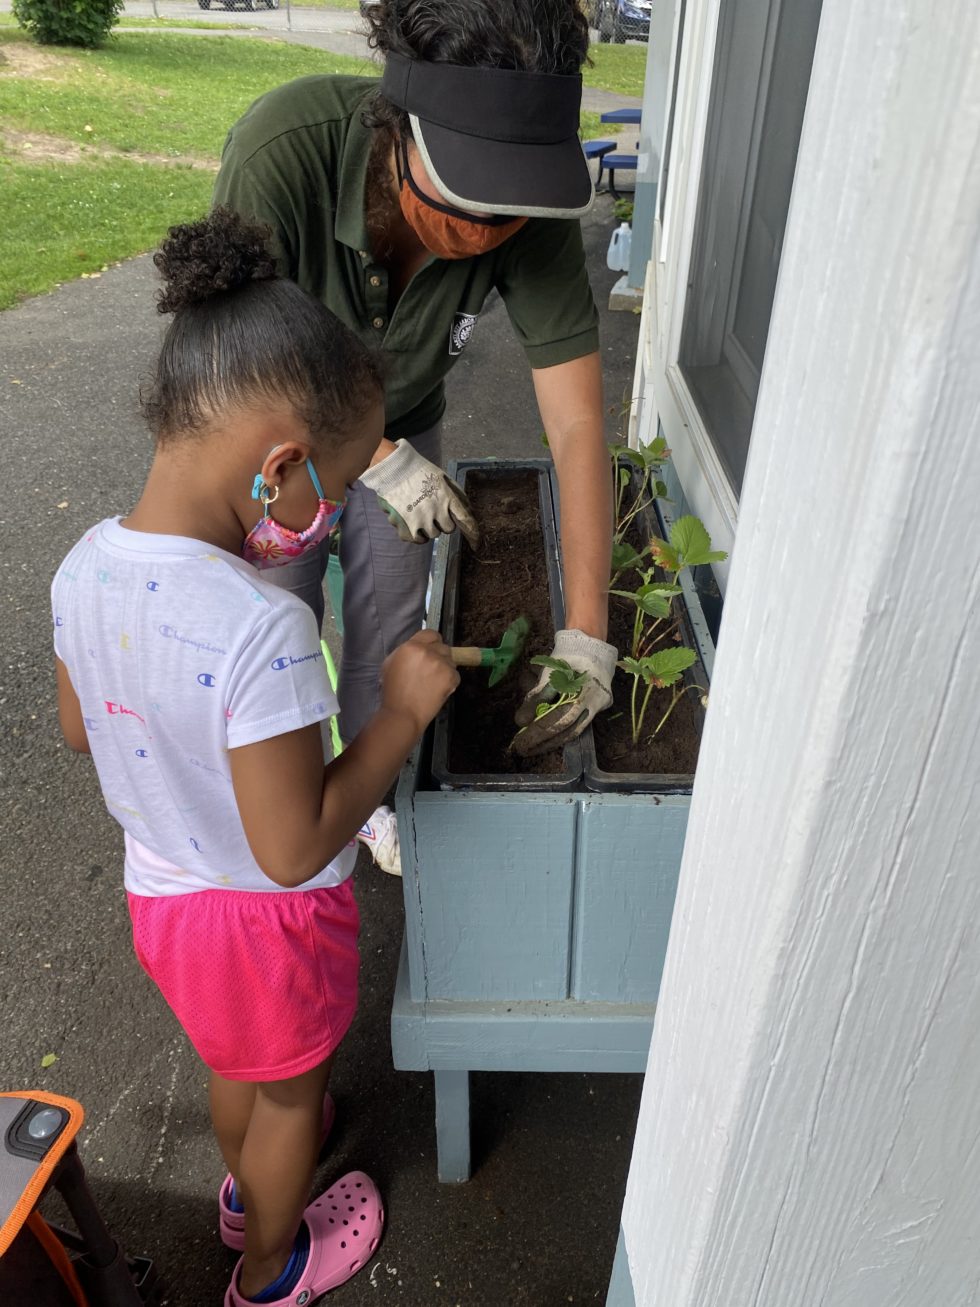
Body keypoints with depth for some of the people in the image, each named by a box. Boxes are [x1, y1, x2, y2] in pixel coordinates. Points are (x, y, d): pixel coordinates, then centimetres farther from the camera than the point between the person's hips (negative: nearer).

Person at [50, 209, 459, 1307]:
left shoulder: (84, 567, -15)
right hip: (264, 919, -6)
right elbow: (295, 849, -30)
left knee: (238, 1059, 34)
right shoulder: (261, 628, -38)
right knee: (290, 1091, 25)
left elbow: (78, 728, 2)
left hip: (158, 883, 7)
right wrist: (402, 711, -23)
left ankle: (246, 1190, 64)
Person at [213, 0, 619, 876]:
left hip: (405, 422, 2)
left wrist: (586, 632, -33)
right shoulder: (280, 153, -39)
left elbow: (578, 425, -29)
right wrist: (382, 461, -21)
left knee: (388, 629, 12)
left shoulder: (534, 217, -31)